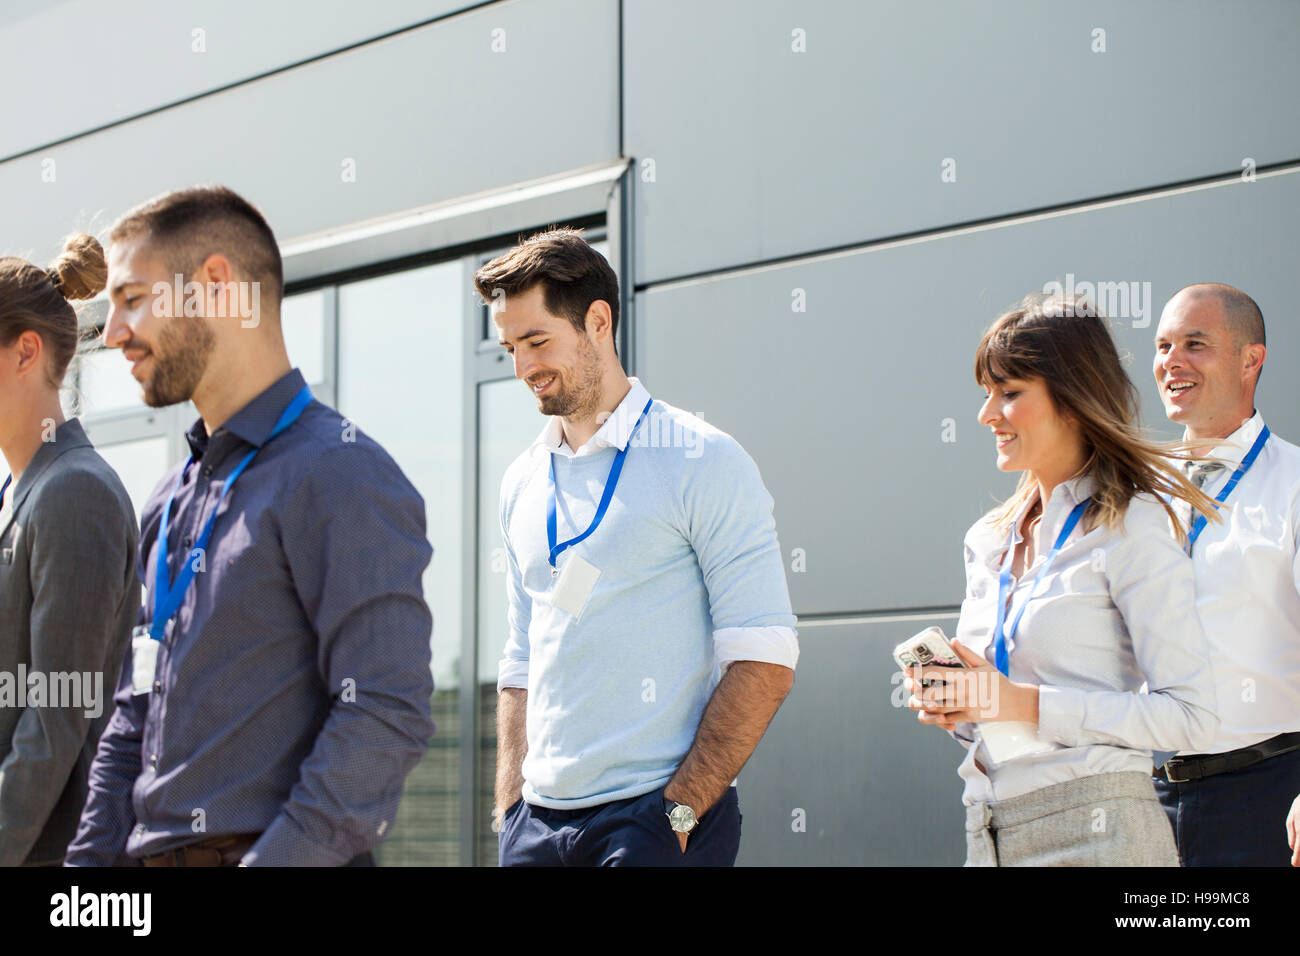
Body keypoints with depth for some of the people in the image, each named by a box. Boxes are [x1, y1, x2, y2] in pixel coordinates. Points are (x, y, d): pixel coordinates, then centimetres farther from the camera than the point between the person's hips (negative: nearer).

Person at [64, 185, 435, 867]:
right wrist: (90, 859, 9)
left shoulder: (339, 473, -12)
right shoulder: (171, 502, 16)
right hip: (151, 851, 8)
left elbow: (387, 713, -20)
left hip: (266, 848, -8)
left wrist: (273, 855, -23)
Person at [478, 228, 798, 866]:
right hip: (540, 820, 5)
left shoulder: (701, 461, -6)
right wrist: (510, 815, 8)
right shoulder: (522, 484, 12)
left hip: (657, 818, -5)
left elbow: (763, 663, -11)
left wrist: (678, 813, -16)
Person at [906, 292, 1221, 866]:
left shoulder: (1130, 529, -8)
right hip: (991, 833, 6)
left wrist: (1024, 703, -17)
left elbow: (1190, 716, -15)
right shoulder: (988, 541, 13)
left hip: (1092, 834, -6)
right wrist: (950, 705, -1)